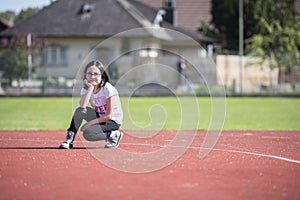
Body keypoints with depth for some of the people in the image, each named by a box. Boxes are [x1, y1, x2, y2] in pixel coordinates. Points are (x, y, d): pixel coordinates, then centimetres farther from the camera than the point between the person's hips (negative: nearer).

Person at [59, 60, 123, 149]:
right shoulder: (86, 88, -3)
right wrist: (90, 88, -25)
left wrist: (90, 123, -19)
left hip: (113, 122, -6)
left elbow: (109, 116, -20)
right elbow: (82, 106, -24)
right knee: (79, 110, -20)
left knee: (88, 133, -28)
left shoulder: (108, 89, -20)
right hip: (99, 117, 6)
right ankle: (70, 139, -15)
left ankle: (114, 135, -8)